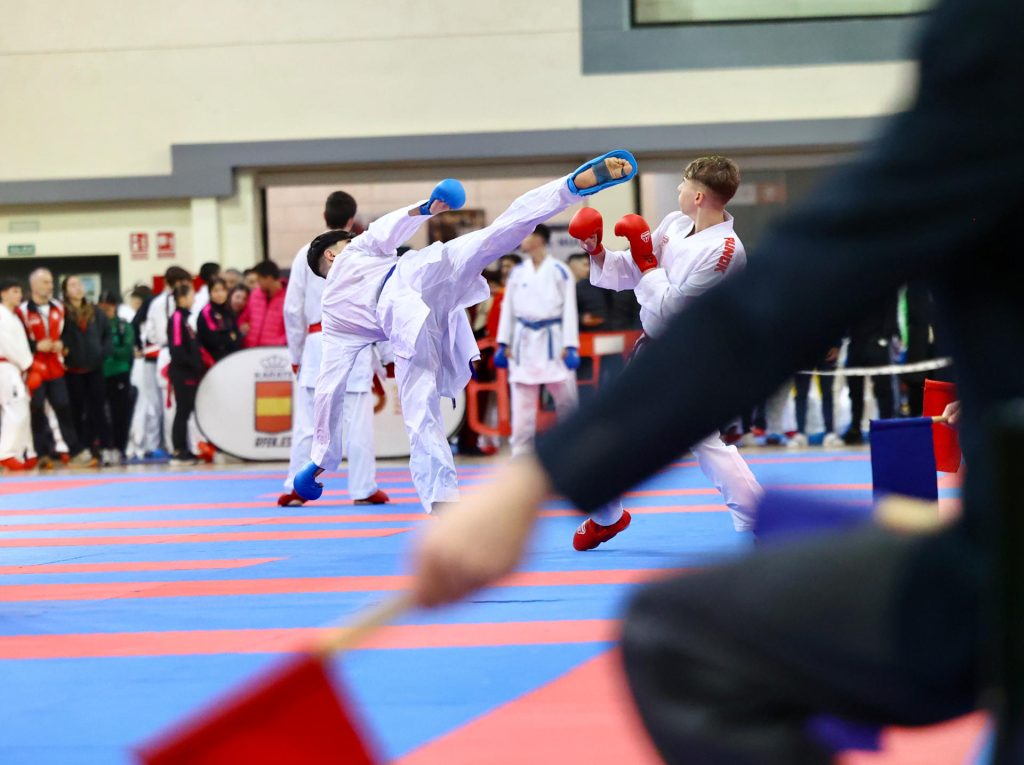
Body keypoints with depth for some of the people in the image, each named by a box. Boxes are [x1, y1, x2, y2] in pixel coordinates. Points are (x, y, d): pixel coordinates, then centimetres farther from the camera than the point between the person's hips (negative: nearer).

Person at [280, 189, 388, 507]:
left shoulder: (306, 254, 2)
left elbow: (293, 308, 3)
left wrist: (296, 353, 12)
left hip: (317, 342, 1)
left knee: (307, 420, 5)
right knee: (357, 421, 2)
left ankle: (296, 487, 5)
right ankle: (364, 489, 5)